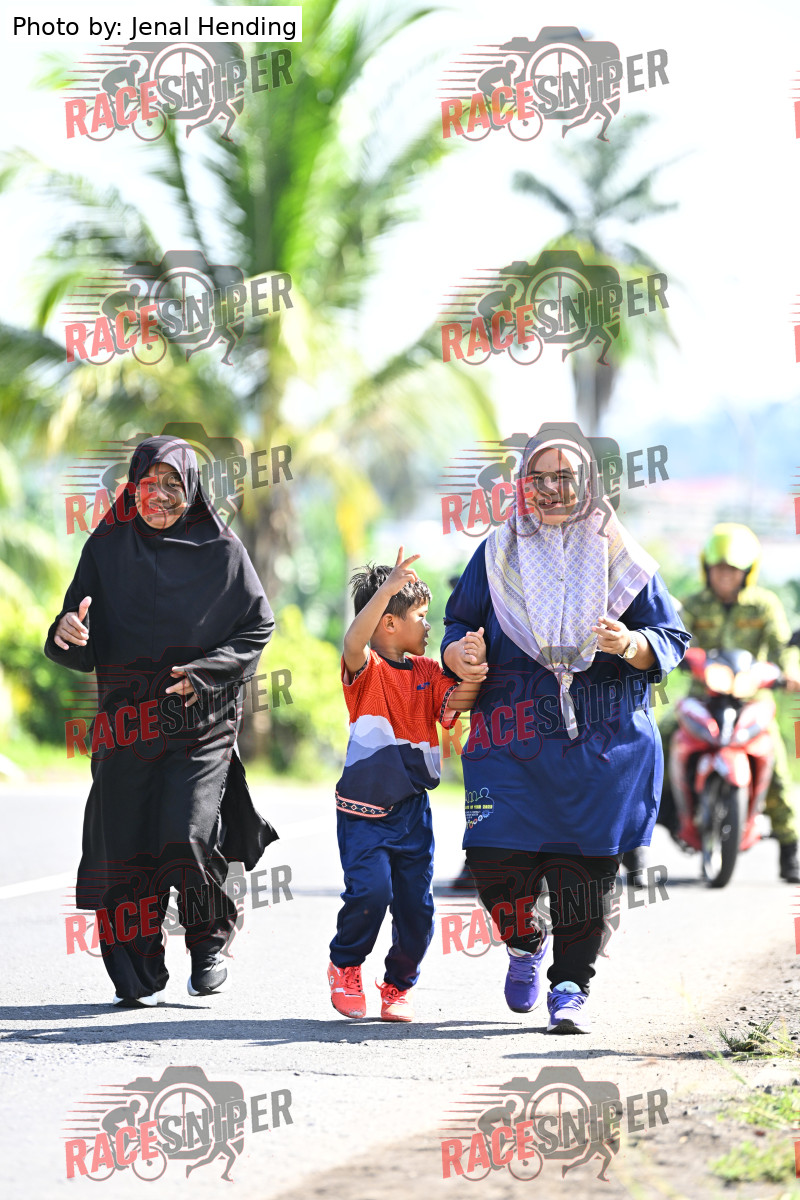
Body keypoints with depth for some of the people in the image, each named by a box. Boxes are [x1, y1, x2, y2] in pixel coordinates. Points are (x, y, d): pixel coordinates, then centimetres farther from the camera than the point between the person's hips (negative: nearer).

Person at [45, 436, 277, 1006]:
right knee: (126, 844, -2)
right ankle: (139, 974, 11)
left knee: (188, 835, -16)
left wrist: (205, 672, -9)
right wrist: (69, 633, -19)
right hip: (127, 719, 2)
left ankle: (210, 943, 10)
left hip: (202, 719, -2)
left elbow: (258, 627, 5)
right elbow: (84, 649, 6)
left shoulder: (222, 552, 1)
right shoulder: (107, 549, 6)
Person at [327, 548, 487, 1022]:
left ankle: (400, 984, 25)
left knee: (417, 903, 3)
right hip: (364, 809, -5)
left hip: (413, 809, 5)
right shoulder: (367, 668, -8)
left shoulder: (427, 671, 11)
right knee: (370, 890, -19)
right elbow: (355, 641, -29)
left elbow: (454, 704, -1)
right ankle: (345, 966, 7)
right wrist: (389, 587, -42)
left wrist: (472, 673, -22)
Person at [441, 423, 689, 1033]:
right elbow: (460, 621, 18)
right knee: (495, 858, -8)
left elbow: (672, 639, 8)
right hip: (512, 732, 1)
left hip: (603, 737, -1)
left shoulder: (620, 558, 8)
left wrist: (631, 646, -15)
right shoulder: (499, 554, 12)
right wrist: (456, 652, -6)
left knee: (585, 863, -4)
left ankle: (571, 986, 9)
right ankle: (526, 943, 23)